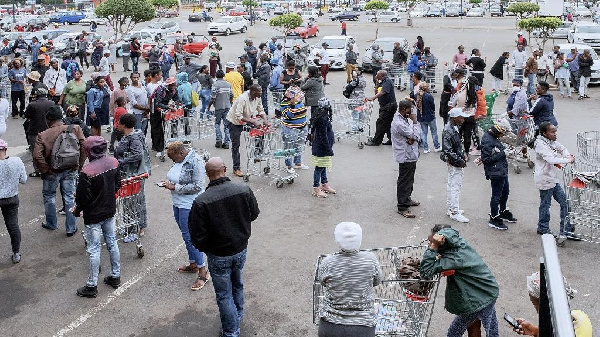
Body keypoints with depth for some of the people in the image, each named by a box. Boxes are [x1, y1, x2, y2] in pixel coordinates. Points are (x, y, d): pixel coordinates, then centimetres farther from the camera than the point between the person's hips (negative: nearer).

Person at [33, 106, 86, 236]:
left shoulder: (43, 136, -14)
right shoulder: (75, 129, -9)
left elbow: (37, 156, -21)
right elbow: (84, 147, -12)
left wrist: (45, 170, -9)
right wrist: (79, 165, -3)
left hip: (53, 171, -2)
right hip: (71, 170, 2)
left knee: (49, 195, 21)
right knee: (69, 197, 12)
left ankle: (51, 223, 34)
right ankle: (71, 228, 17)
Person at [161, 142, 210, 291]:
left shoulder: (196, 162, -20)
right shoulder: (178, 160, 6)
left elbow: (197, 186, -23)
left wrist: (174, 187, -20)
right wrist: (169, 182, 0)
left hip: (189, 205, -9)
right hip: (178, 204, 9)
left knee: (190, 237, -7)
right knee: (187, 235, 18)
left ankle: (203, 272, 2)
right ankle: (193, 264, 33)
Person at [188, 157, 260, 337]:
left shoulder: (201, 202, -25)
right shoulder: (244, 190, -16)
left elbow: (197, 236, -18)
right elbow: (254, 214, 1)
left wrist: (205, 249, 2)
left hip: (219, 256, -4)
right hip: (241, 249, 4)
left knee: (224, 294, 13)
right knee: (237, 284, 28)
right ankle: (238, 317, 49)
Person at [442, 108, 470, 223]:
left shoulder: (455, 128, 7)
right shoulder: (448, 131, -24)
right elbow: (447, 151, -26)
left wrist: (463, 154, 8)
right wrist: (460, 161, -20)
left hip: (455, 163, 10)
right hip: (454, 163, -10)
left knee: (451, 185, 17)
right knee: (455, 186, -4)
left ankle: (451, 209, 29)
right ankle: (455, 212, 4)